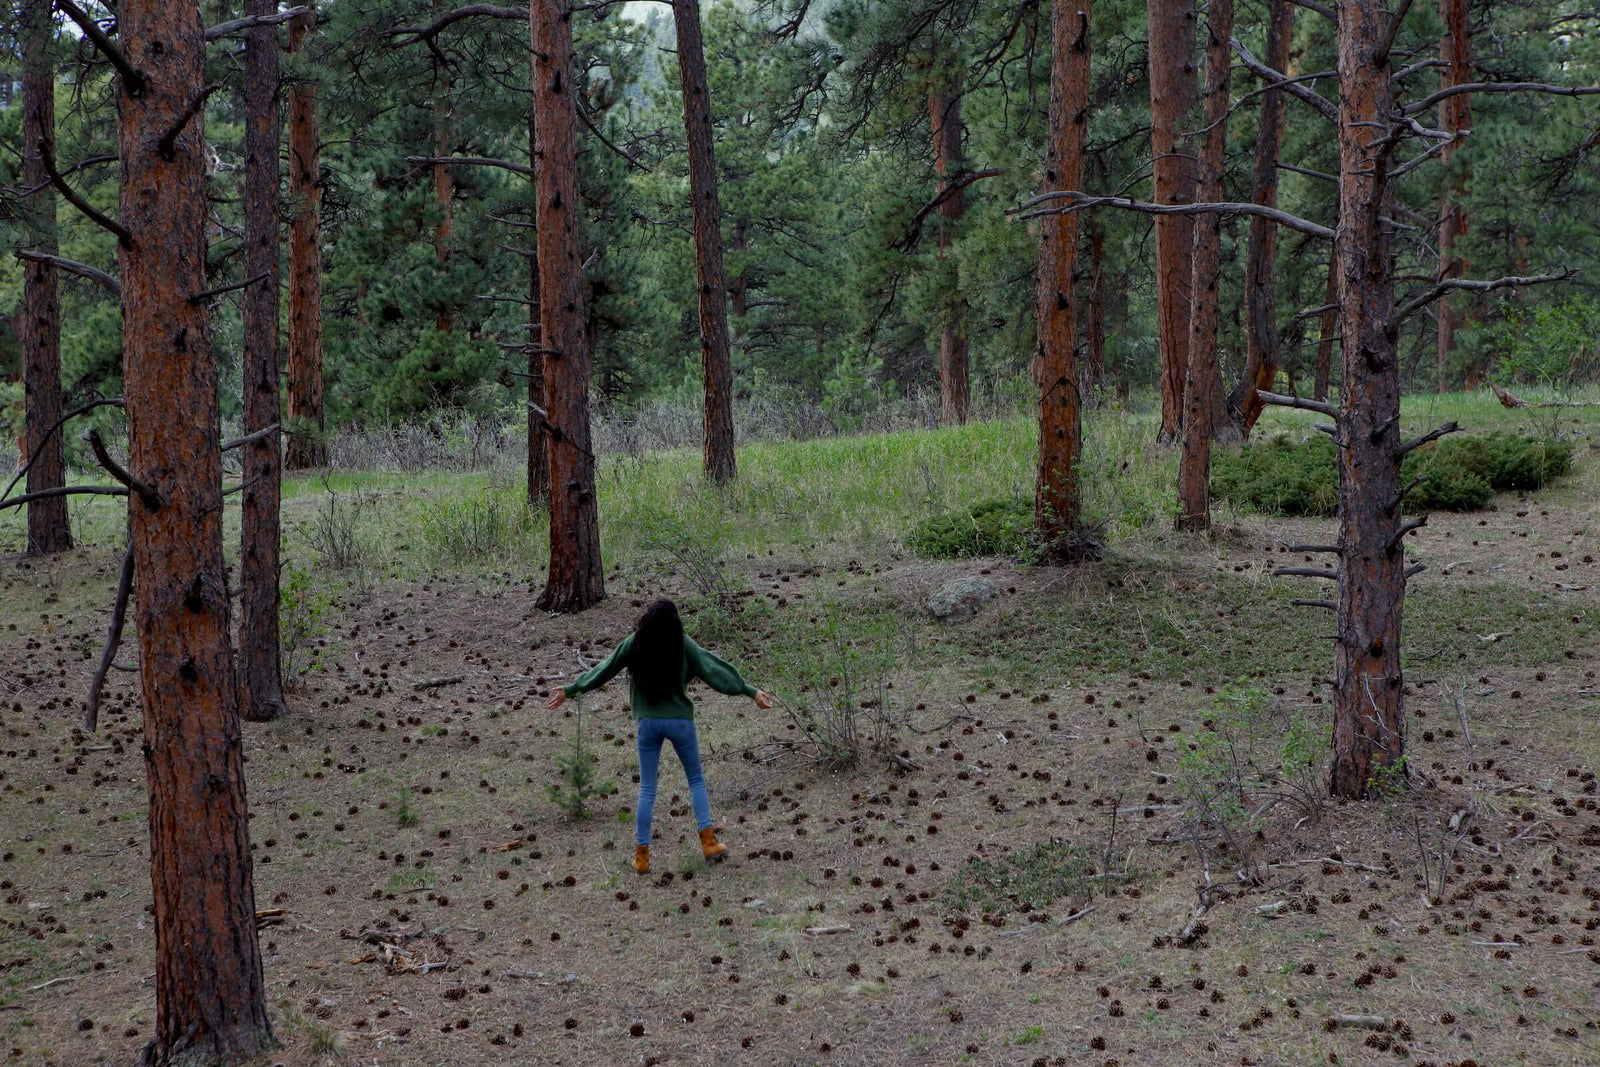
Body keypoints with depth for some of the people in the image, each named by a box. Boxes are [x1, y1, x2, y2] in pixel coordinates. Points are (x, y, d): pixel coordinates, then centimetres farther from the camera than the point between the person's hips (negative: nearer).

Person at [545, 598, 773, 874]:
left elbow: (603, 670, 1)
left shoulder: (634, 644, -7)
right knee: (696, 779, 18)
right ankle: (708, 841, 11)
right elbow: (712, 670, -7)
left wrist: (570, 690, 14)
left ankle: (641, 856, 10)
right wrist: (750, 691, 1)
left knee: (647, 789, 10)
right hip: (680, 721, -1)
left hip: (648, 722, 1)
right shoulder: (682, 644, -10)